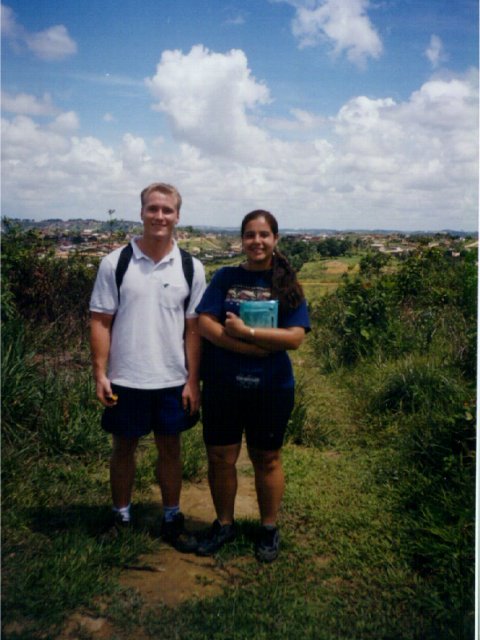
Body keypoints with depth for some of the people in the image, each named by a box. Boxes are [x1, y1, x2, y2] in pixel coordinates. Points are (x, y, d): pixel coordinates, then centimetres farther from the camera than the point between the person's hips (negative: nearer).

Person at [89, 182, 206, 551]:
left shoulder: (191, 268, -2)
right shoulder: (115, 262, -5)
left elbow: (193, 327, 0)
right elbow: (101, 322, -3)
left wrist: (193, 380, -3)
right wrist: (100, 375, -8)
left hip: (172, 380, 1)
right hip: (126, 379, -1)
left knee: (170, 448, 14)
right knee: (124, 448, 14)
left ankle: (172, 520, 31)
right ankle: (121, 518, 34)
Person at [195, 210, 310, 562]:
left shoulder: (287, 285, 0)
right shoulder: (225, 278, 1)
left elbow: (295, 337, -10)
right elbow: (206, 325, -10)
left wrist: (246, 331, -19)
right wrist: (259, 348, -18)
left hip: (271, 389, -1)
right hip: (222, 386, 1)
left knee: (267, 459, 13)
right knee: (220, 457, 10)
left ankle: (270, 528, 33)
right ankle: (224, 523, 33)